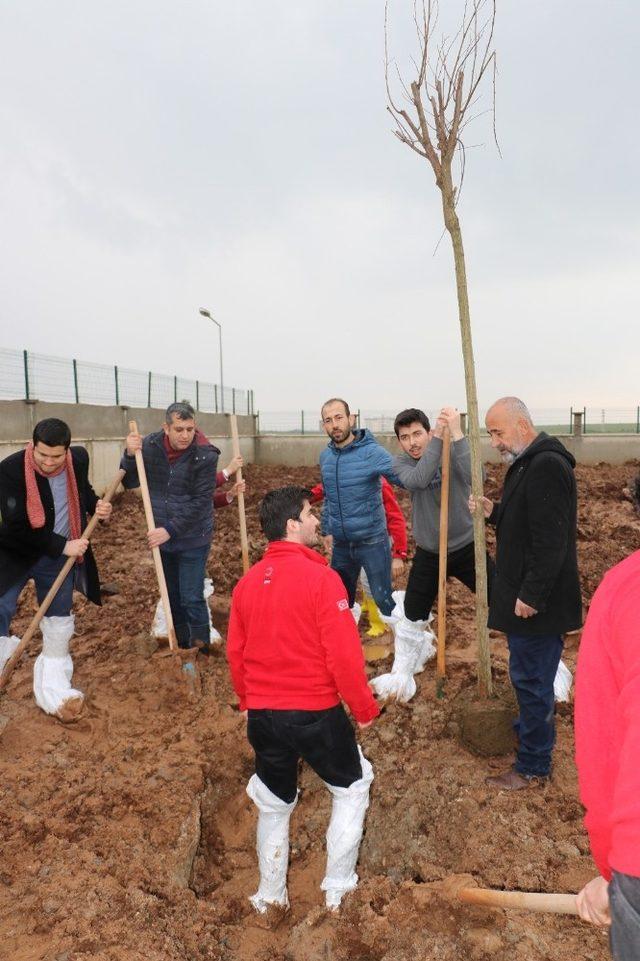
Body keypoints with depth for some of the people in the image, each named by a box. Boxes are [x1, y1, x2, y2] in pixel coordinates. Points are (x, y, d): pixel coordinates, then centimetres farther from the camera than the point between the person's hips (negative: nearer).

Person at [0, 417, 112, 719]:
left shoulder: (79, 459, -12)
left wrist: (97, 505, -10)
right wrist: (62, 545, -23)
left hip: (60, 558, 4)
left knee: (58, 625, 12)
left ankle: (53, 689, 26)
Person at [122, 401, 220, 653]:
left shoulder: (205, 455, -18)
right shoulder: (150, 445, -6)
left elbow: (200, 503, -18)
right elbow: (130, 483, 0)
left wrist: (171, 530, -22)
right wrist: (130, 455, -18)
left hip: (193, 540, -5)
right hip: (162, 537, 5)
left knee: (192, 599, -4)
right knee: (172, 597, 17)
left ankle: (201, 652, 14)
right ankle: (181, 646, 34)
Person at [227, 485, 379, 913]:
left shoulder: (248, 582, 1)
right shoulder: (321, 578, -18)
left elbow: (236, 654, 9)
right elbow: (344, 655, -19)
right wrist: (364, 708, -4)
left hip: (263, 715, 5)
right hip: (316, 713, -5)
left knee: (274, 804, 24)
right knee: (352, 787, 21)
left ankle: (271, 895, 39)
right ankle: (338, 888, 29)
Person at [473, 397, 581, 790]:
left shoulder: (547, 466, -22)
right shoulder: (529, 463, 12)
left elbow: (550, 540, -26)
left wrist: (531, 595, -23)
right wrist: (495, 512, 4)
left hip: (538, 601, -10)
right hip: (525, 594, 10)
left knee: (531, 678, 2)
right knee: (530, 675, 24)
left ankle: (533, 766, 17)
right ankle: (531, 729, 43)